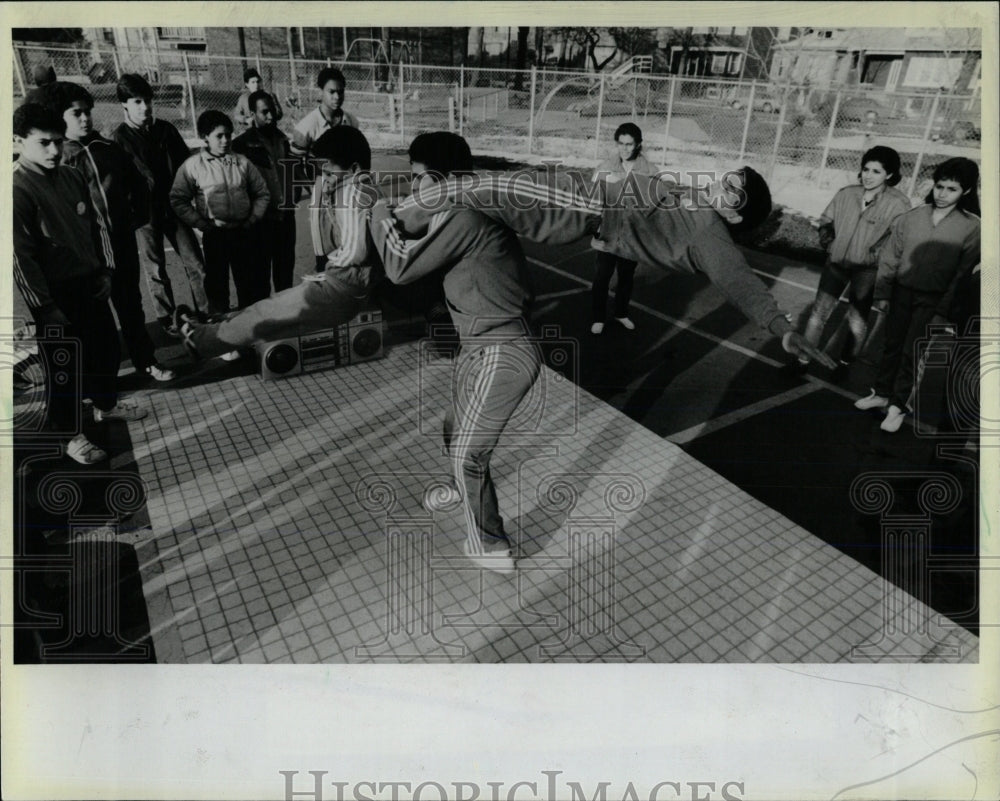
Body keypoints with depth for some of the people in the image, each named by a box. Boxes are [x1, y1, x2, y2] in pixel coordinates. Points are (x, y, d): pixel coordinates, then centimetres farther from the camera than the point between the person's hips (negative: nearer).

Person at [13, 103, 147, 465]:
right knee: (65, 366, 5)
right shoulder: (17, 189, -18)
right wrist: (46, 306, -17)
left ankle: (106, 404, 45)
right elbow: (20, 256, -19)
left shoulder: (72, 177, 3)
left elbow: (96, 224, 13)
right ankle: (68, 434, 23)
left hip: (89, 283, 7)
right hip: (55, 293, -7)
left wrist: (105, 271, 9)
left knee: (107, 346, 21)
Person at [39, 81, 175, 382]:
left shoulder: (109, 148, 6)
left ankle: (145, 360, 23)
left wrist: (139, 216, 10)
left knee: (131, 303, 12)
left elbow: (138, 183, 16)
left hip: (122, 240, 3)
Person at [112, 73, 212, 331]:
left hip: (174, 206, 3)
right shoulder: (120, 138, -5)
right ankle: (167, 317, 18)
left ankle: (207, 312, 13)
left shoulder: (165, 129, 6)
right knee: (156, 269, 7)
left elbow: (186, 163, 11)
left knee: (195, 263, 3)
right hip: (146, 211, -3)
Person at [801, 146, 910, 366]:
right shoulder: (846, 194, -1)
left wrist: (874, 255, -22)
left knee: (857, 319, 7)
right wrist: (827, 241, -4)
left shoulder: (898, 204, -13)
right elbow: (826, 220, 12)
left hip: (866, 270, -3)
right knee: (819, 312, 5)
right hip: (836, 262, 3)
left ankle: (847, 363, 25)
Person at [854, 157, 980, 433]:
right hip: (901, 291, 2)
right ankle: (881, 393, 30)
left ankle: (898, 406, 15)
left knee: (911, 353, 2)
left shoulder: (972, 227, -8)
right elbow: (889, 257, 2)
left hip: (932, 300, -2)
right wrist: (882, 293, 0)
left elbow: (963, 274, -7)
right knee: (892, 345, 15)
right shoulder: (912, 217, -3)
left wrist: (943, 311, -10)